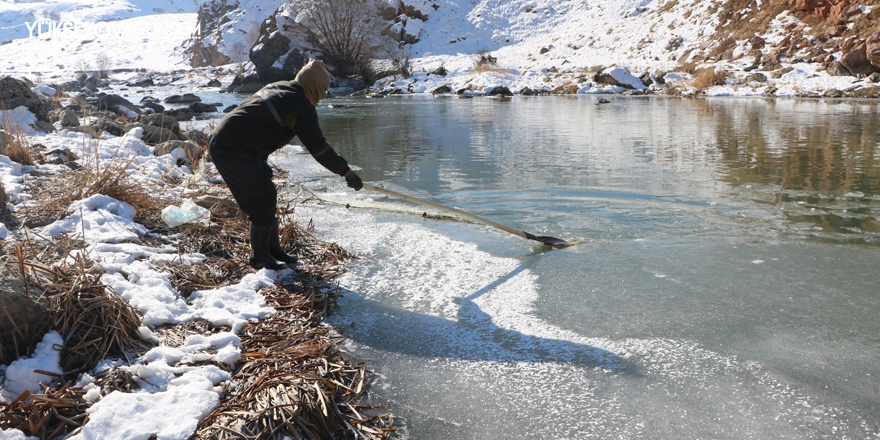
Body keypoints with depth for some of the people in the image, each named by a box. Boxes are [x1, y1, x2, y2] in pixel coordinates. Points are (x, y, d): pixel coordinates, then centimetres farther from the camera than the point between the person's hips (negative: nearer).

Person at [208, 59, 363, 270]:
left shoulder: (277, 87, 16)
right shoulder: (302, 106, -13)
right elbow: (317, 146, -14)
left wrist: (261, 162, 25)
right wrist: (346, 172, -9)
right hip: (231, 149, -10)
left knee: (266, 196, 14)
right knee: (263, 199, -5)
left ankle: (273, 248, 23)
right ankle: (259, 257, 6)